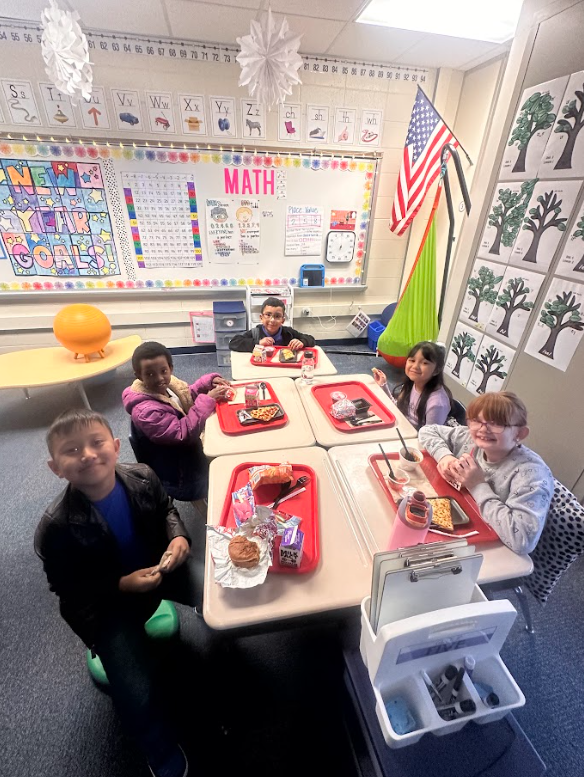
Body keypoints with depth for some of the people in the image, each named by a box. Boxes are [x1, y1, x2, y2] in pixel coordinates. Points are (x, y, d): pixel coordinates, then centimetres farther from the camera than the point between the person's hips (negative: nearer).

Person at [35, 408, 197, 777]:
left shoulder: (141, 477, -21)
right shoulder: (57, 526, -27)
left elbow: (166, 509, 0)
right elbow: (67, 588, -12)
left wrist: (179, 536, -19)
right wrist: (123, 585, -24)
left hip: (160, 565, 3)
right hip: (108, 602, -2)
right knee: (135, 696, -6)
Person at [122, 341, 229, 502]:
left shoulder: (165, 385, -8)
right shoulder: (146, 411, -32)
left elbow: (188, 395, 10)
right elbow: (184, 433, -33)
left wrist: (210, 381, -7)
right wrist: (207, 399, -30)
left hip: (190, 454, 8)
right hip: (181, 479, -8)